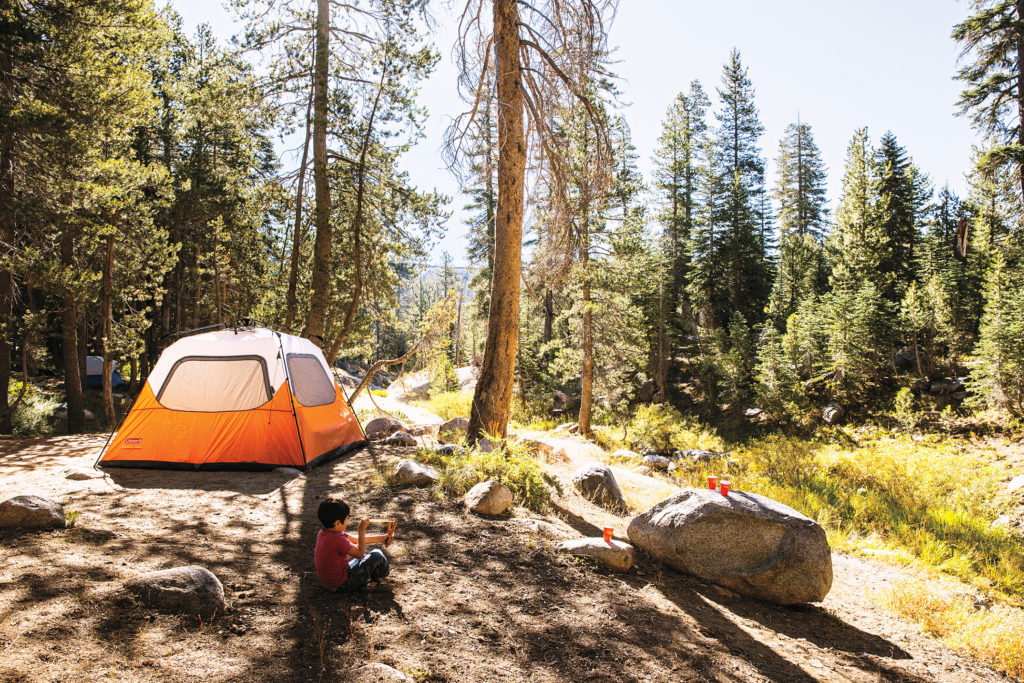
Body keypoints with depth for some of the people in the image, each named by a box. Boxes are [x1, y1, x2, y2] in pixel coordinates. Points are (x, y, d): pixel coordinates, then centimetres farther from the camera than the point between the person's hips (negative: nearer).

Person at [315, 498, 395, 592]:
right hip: (342, 583, -9)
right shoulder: (337, 539, -29)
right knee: (377, 555, -1)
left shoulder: (323, 533, 1)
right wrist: (362, 530, -20)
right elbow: (360, 553, -21)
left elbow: (356, 540, 7)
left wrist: (381, 538, 9)